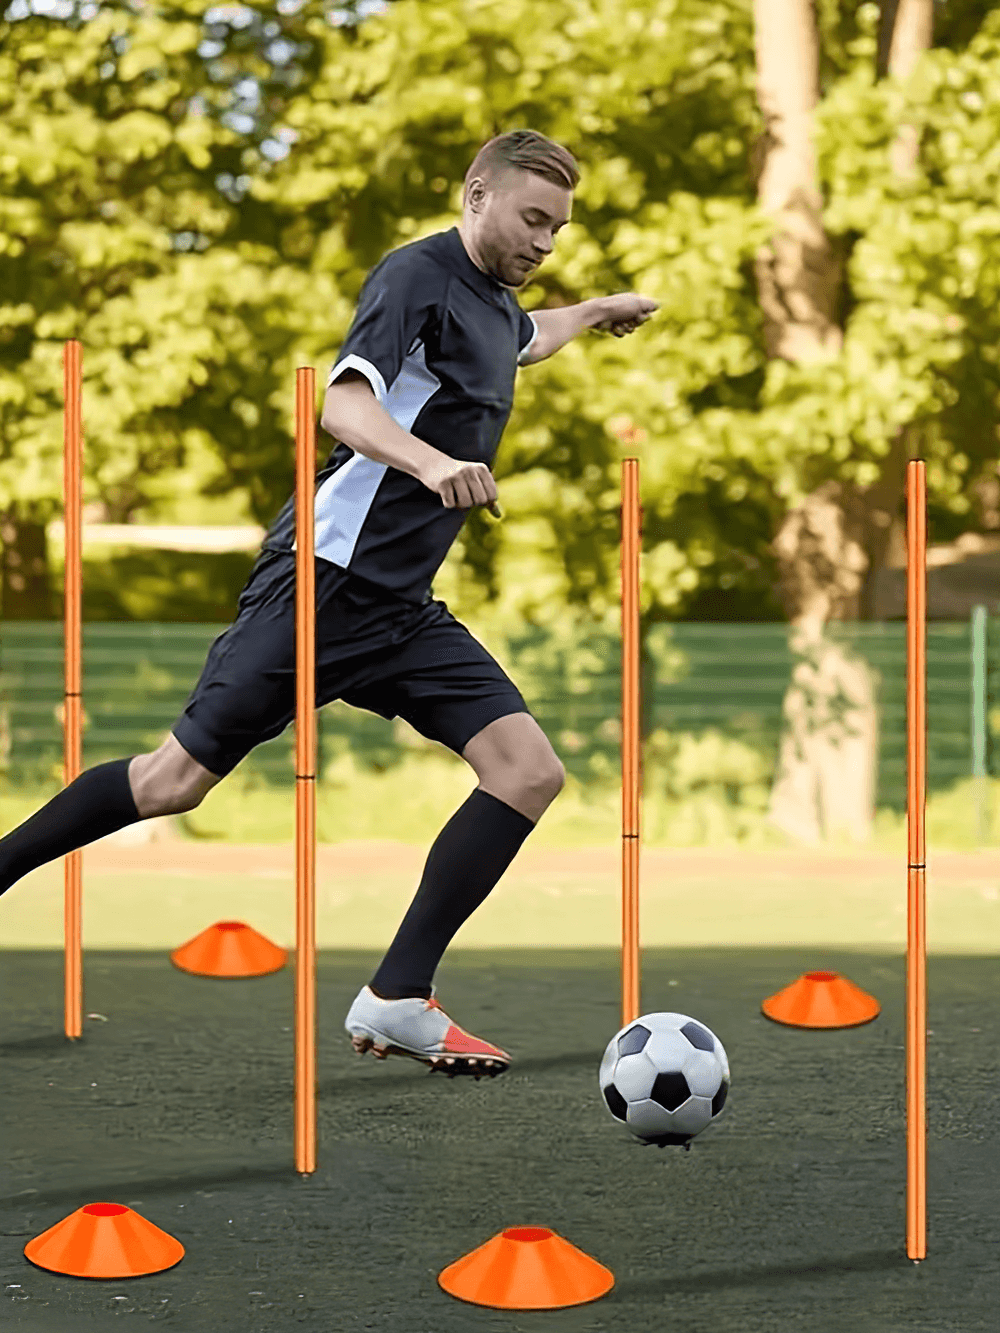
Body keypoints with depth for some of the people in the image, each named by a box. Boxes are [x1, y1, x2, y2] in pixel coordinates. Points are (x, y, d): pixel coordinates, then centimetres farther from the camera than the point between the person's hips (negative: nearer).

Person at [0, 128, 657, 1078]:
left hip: (403, 608, 8)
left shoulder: (495, 304, 16)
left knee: (528, 769, -10)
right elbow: (344, 402, -27)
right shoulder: (417, 277, -10)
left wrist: (596, 311, 56)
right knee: (178, 780, -5)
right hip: (326, 579, -8)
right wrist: (431, 461, -44)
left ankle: (397, 999, -10)